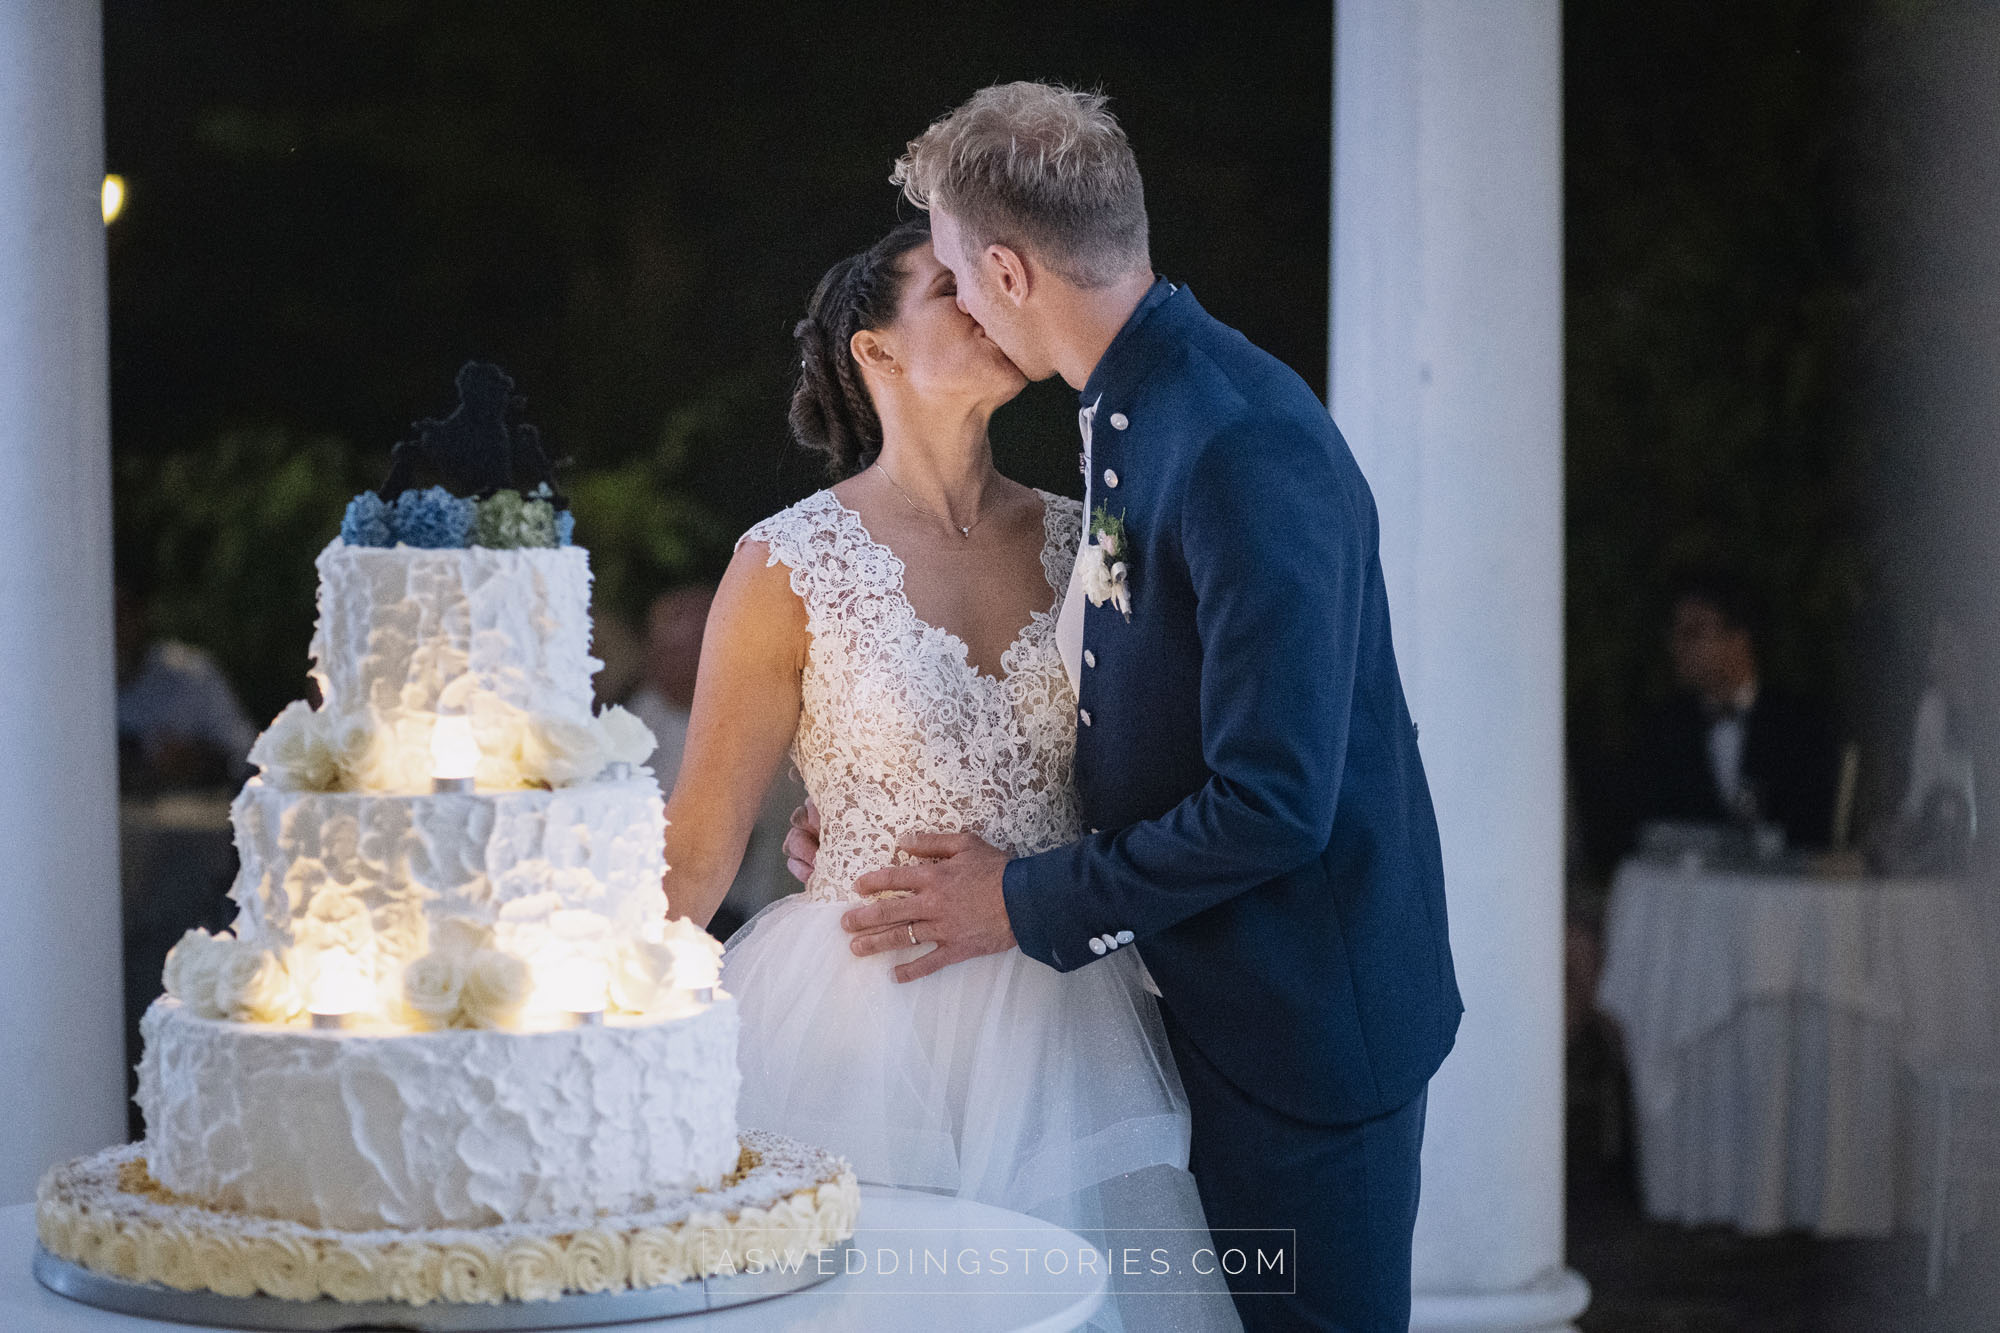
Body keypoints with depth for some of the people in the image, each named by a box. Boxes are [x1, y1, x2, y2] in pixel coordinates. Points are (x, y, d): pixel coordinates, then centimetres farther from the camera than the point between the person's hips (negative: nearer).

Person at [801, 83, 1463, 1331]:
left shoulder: (1245, 449, -25)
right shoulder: (1138, 410, 5)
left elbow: (1273, 801, -27)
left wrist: (1025, 902, -16)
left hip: (1304, 1022, -9)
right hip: (1210, 998, 9)